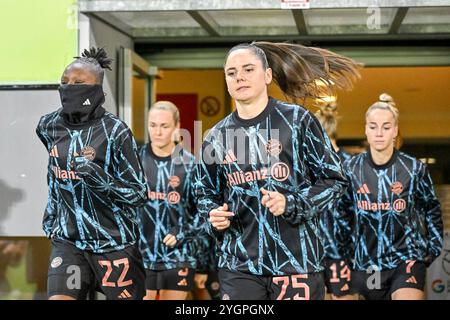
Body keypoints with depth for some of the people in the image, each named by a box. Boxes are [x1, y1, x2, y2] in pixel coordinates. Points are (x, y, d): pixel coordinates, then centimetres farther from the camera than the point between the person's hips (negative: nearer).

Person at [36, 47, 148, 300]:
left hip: (113, 242, -4)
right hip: (68, 241, 4)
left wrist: (101, 179, -26)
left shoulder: (115, 131, -12)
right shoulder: (49, 127, 3)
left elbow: (140, 194, -11)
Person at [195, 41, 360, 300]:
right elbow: (206, 193, 21)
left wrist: (291, 204, -13)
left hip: (297, 261, -2)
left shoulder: (297, 121, -1)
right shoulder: (217, 137, 9)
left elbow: (334, 180, 1)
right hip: (239, 265, 3)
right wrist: (213, 215, -1)